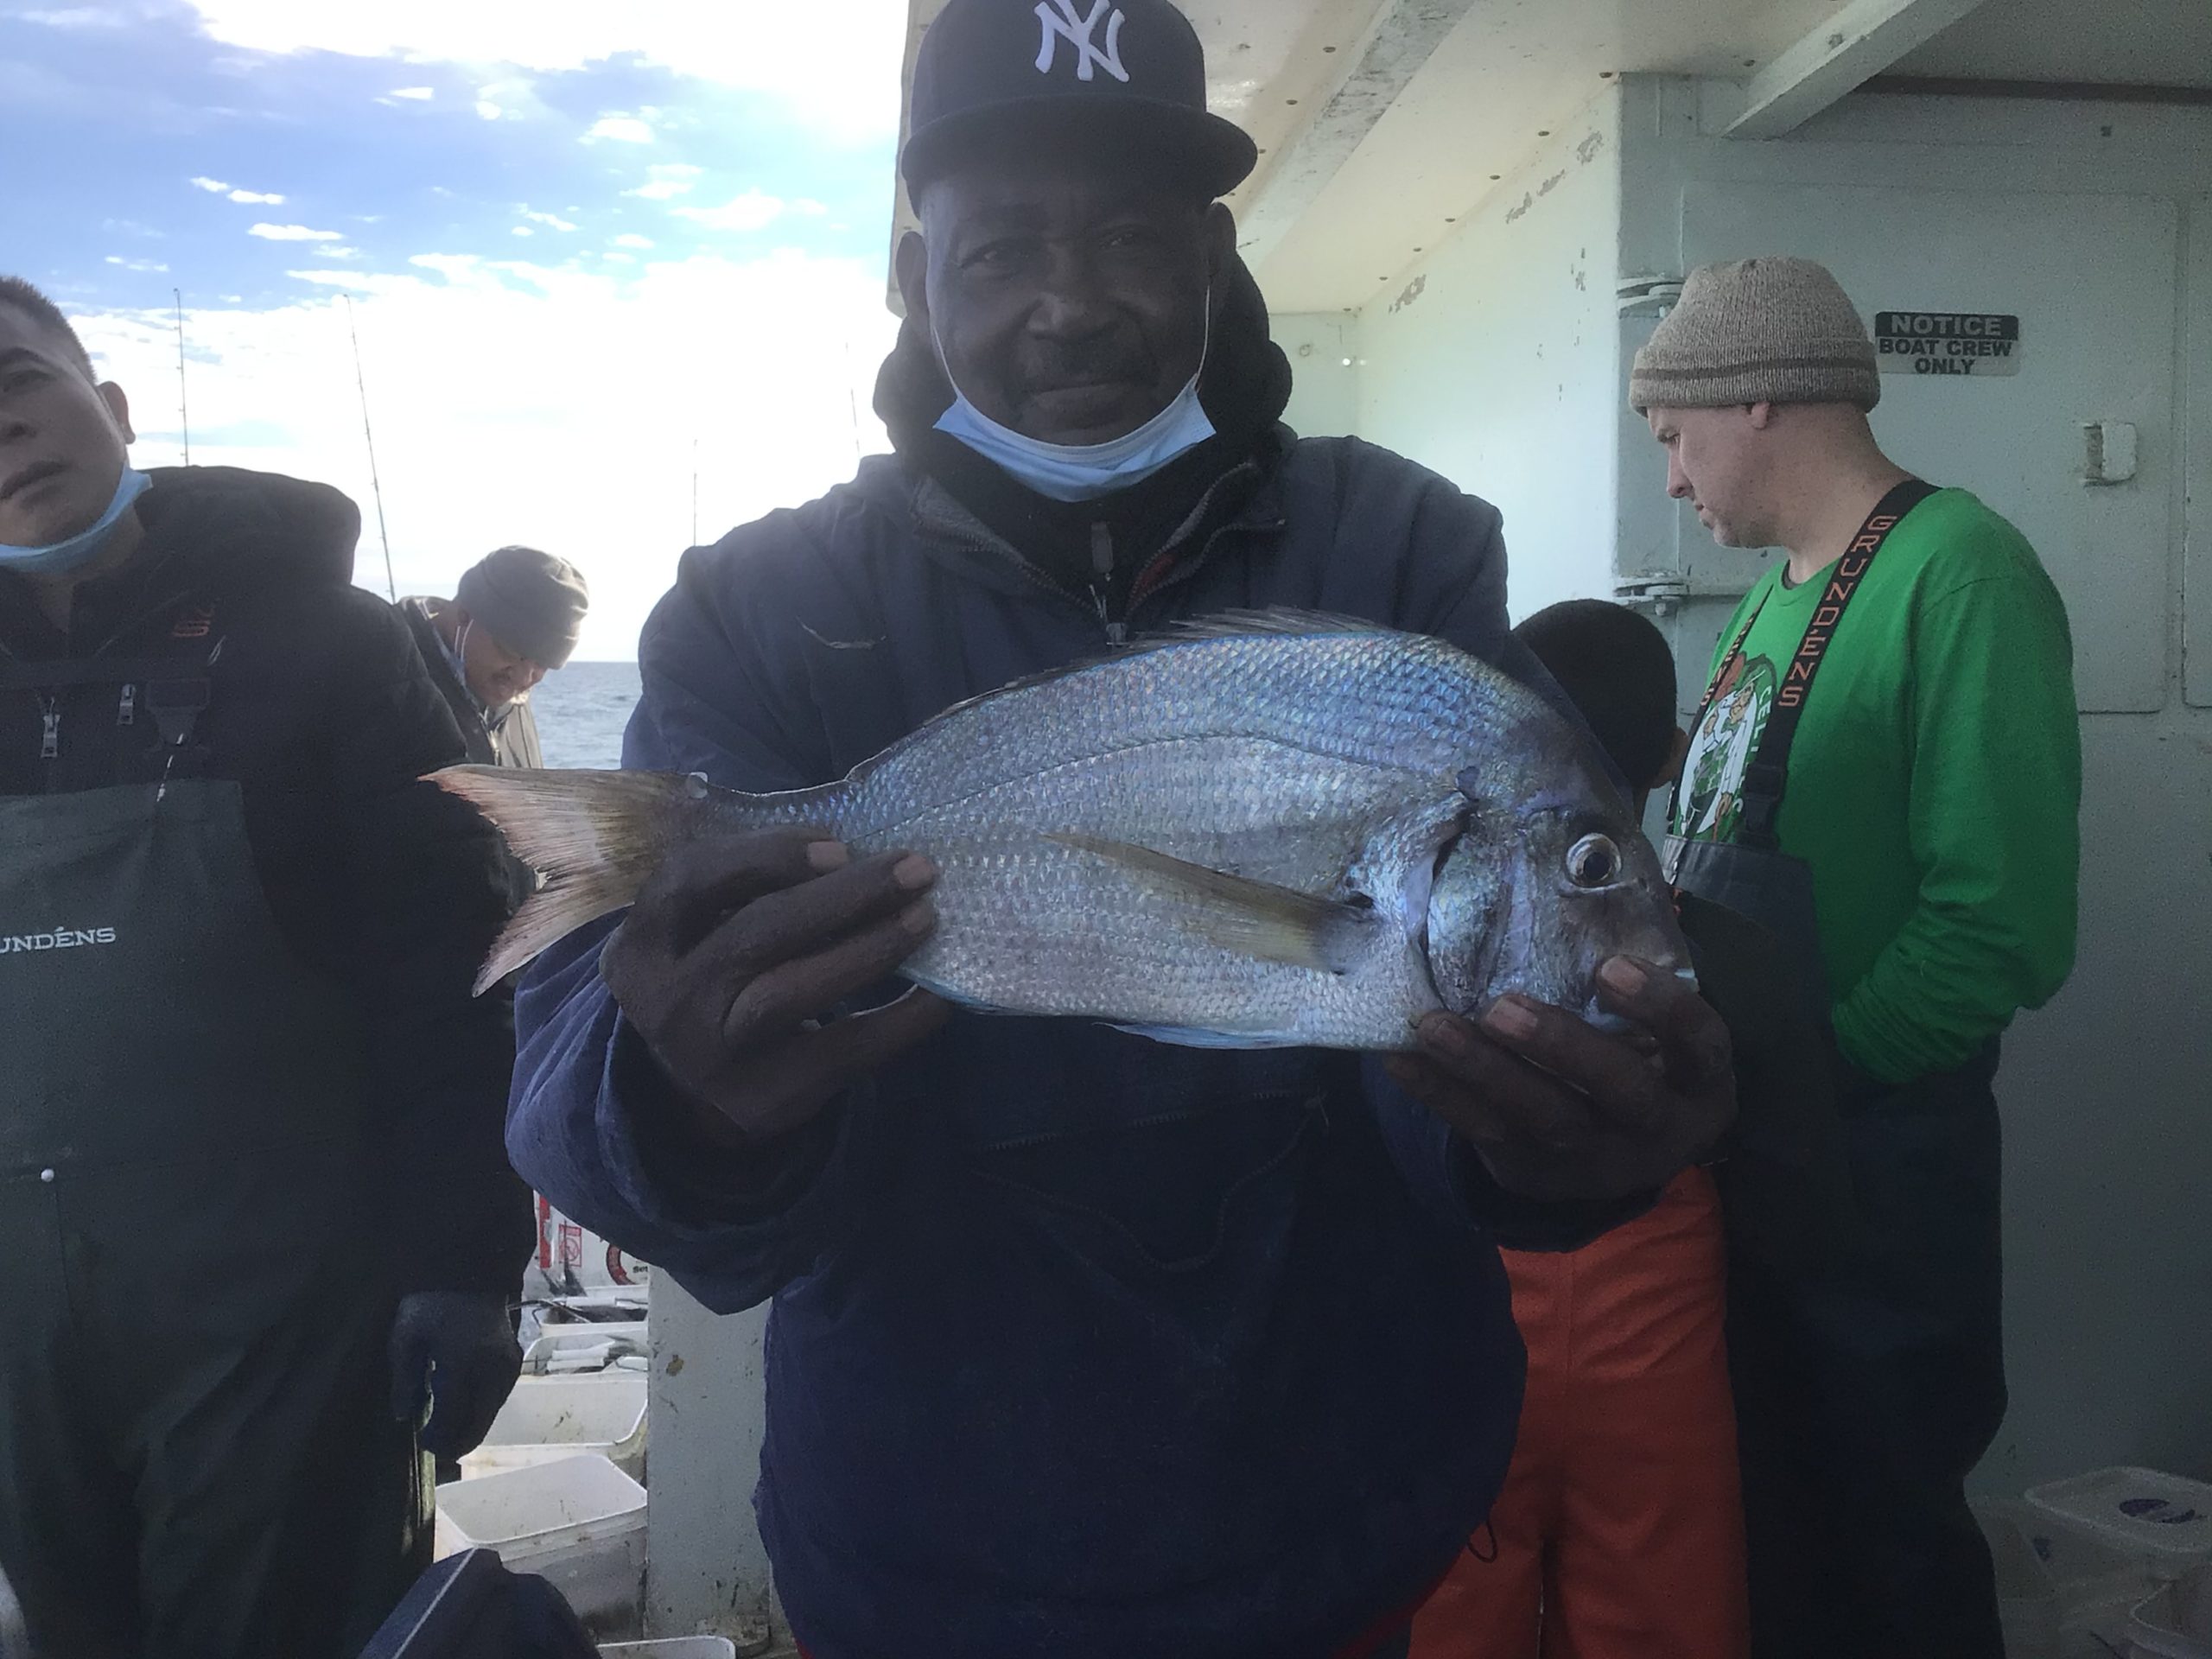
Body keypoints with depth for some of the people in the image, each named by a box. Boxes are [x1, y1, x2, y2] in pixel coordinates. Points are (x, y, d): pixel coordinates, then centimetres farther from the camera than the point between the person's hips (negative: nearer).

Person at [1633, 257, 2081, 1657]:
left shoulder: (1958, 572, -17)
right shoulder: (1783, 591, 10)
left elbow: (2003, 925, -24)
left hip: (1871, 1154, -8)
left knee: (1882, 1530, 10)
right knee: (1765, 1503, 22)